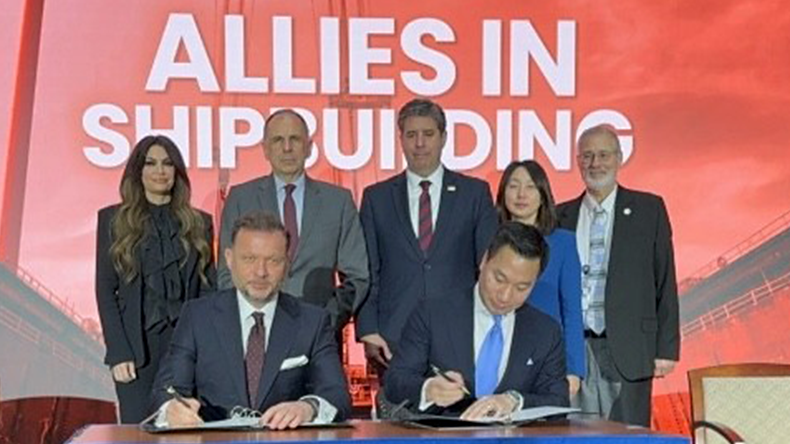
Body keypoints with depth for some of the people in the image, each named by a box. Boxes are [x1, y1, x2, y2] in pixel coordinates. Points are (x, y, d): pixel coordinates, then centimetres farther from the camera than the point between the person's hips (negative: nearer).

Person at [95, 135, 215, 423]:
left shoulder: (198, 223, 11)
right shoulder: (113, 219, 6)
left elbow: (209, 287, 10)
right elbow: (105, 290, 2)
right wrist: (117, 352, -8)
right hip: (138, 345, -1)